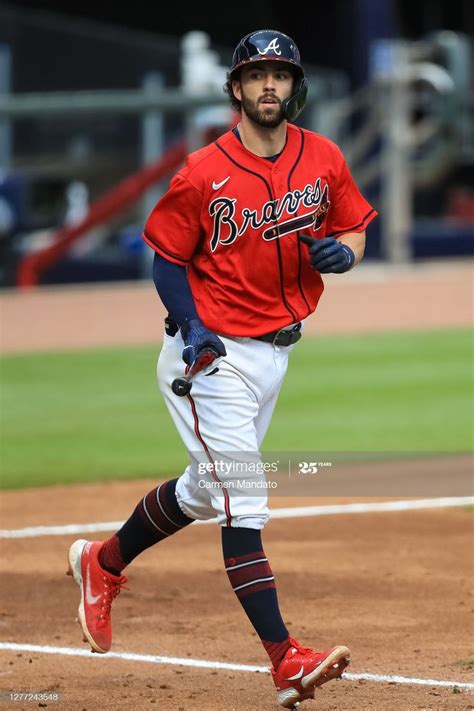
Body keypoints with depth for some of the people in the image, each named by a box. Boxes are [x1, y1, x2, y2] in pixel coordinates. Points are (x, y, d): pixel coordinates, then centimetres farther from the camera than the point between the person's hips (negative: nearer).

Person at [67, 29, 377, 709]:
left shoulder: (324, 159, 0)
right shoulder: (204, 173, -14)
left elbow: (355, 230, 12)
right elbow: (167, 256, -5)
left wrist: (341, 252, -12)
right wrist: (191, 328, -20)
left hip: (277, 348, 7)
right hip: (213, 354, -7)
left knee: (206, 490, 20)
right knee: (244, 499, -13)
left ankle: (103, 563, 44)